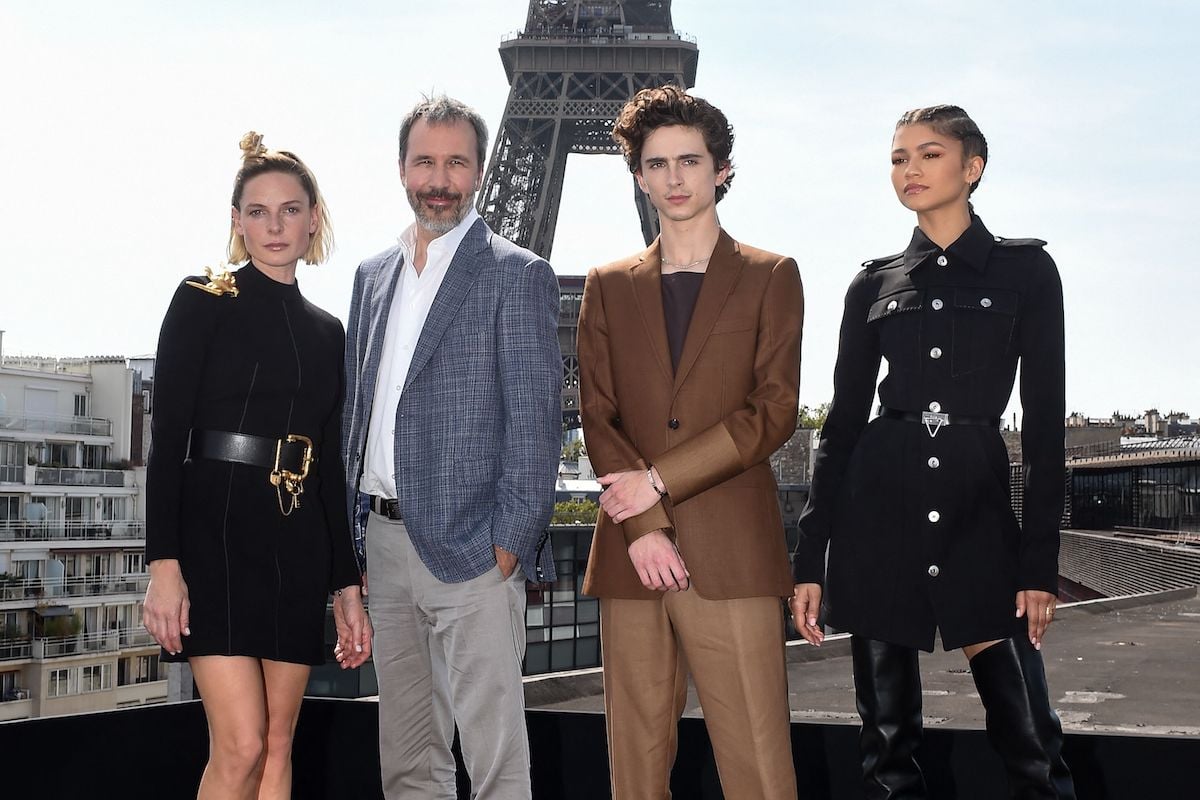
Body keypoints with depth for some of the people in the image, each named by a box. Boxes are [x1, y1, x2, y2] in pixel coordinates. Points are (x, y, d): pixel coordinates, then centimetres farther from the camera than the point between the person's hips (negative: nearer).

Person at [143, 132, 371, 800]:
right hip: (215, 533, -5)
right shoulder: (204, 301, 0)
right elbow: (167, 436, -6)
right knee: (242, 745, -14)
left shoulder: (327, 332, 15)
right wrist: (164, 564, -16)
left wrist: (349, 584, 12)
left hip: (298, 545, 5)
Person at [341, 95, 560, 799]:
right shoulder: (374, 276, 16)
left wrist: (510, 545, -15)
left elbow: (534, 421, -9)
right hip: (385, 543, 7)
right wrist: (351, 525, 12)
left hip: (473, 551, -6)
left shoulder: (517, 275, -4)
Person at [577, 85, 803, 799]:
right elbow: (598, 417, 8)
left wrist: (659, 479, -8)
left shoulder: (771, 277, 10)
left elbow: (774, 411, -1)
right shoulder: (608, 287, 17)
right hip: (631, 553, 3)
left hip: (734, 555, -2)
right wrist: (643, 527, -7)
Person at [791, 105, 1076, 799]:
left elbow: (1045, 419, 1)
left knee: (1028, 736, -6)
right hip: (879, 506, 2)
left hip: (981, 506, -2)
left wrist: (1040, 560, -5)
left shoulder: (1026, 268, 5)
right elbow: (844, 420, 11)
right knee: (889, 741, 5)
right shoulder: (875, 284, 11)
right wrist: (810, 557, 5)